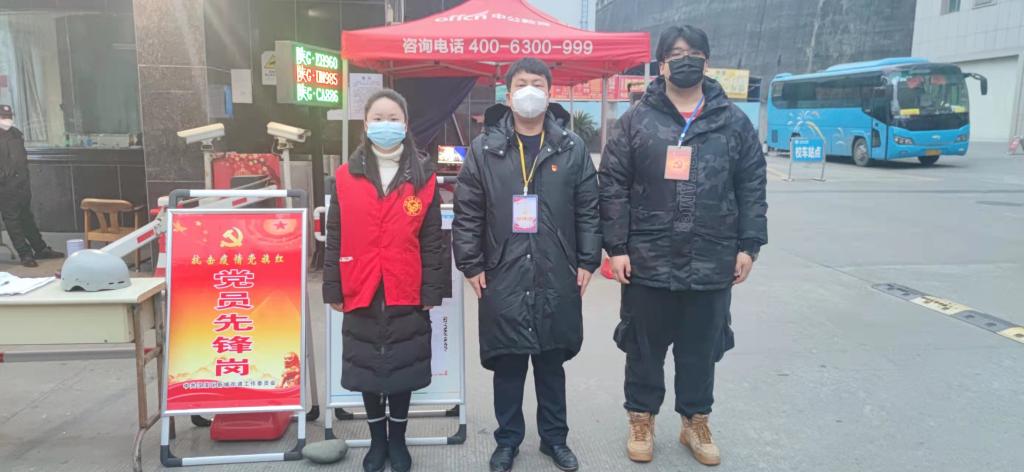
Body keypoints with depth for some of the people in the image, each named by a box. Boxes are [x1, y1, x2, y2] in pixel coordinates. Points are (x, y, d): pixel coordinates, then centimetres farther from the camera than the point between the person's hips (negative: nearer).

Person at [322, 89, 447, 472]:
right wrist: (333, 290, 1)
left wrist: (432, 291, -4)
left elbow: (433, 240, -1)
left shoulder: (424, 177, -1)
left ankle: (398, 439, 30)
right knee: (367, 368, 13)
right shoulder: (346, 176, 1)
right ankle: (377, 439, 31)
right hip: (361, 293, 1)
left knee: (403, 367, 11)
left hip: (407, 294, -1)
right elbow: (335, 238, 3)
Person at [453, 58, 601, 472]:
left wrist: (587, 261, 0)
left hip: (557, 279, 1)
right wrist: (471, 265, -3)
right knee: (507, 365, 11)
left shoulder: (572, 147, 3)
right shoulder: (485, 148, 0)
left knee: (552, 363, 15)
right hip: (502, 279, 0)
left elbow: (588, 210, 4)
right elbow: (467, 213, 0)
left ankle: (555, 437, 32)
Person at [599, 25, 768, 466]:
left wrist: (748, 245, 2)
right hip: (648, 261, -1)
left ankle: (696, 421, 34)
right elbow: (612, 186, -2)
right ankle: (642, 419, 31)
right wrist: (616, 246, -8)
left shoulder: (733, 122, 6)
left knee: (701, 349, 14)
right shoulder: (637, 120, 1)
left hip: (712, 263, 2)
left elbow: (752, 188, 7)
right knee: (645, 347, 12)